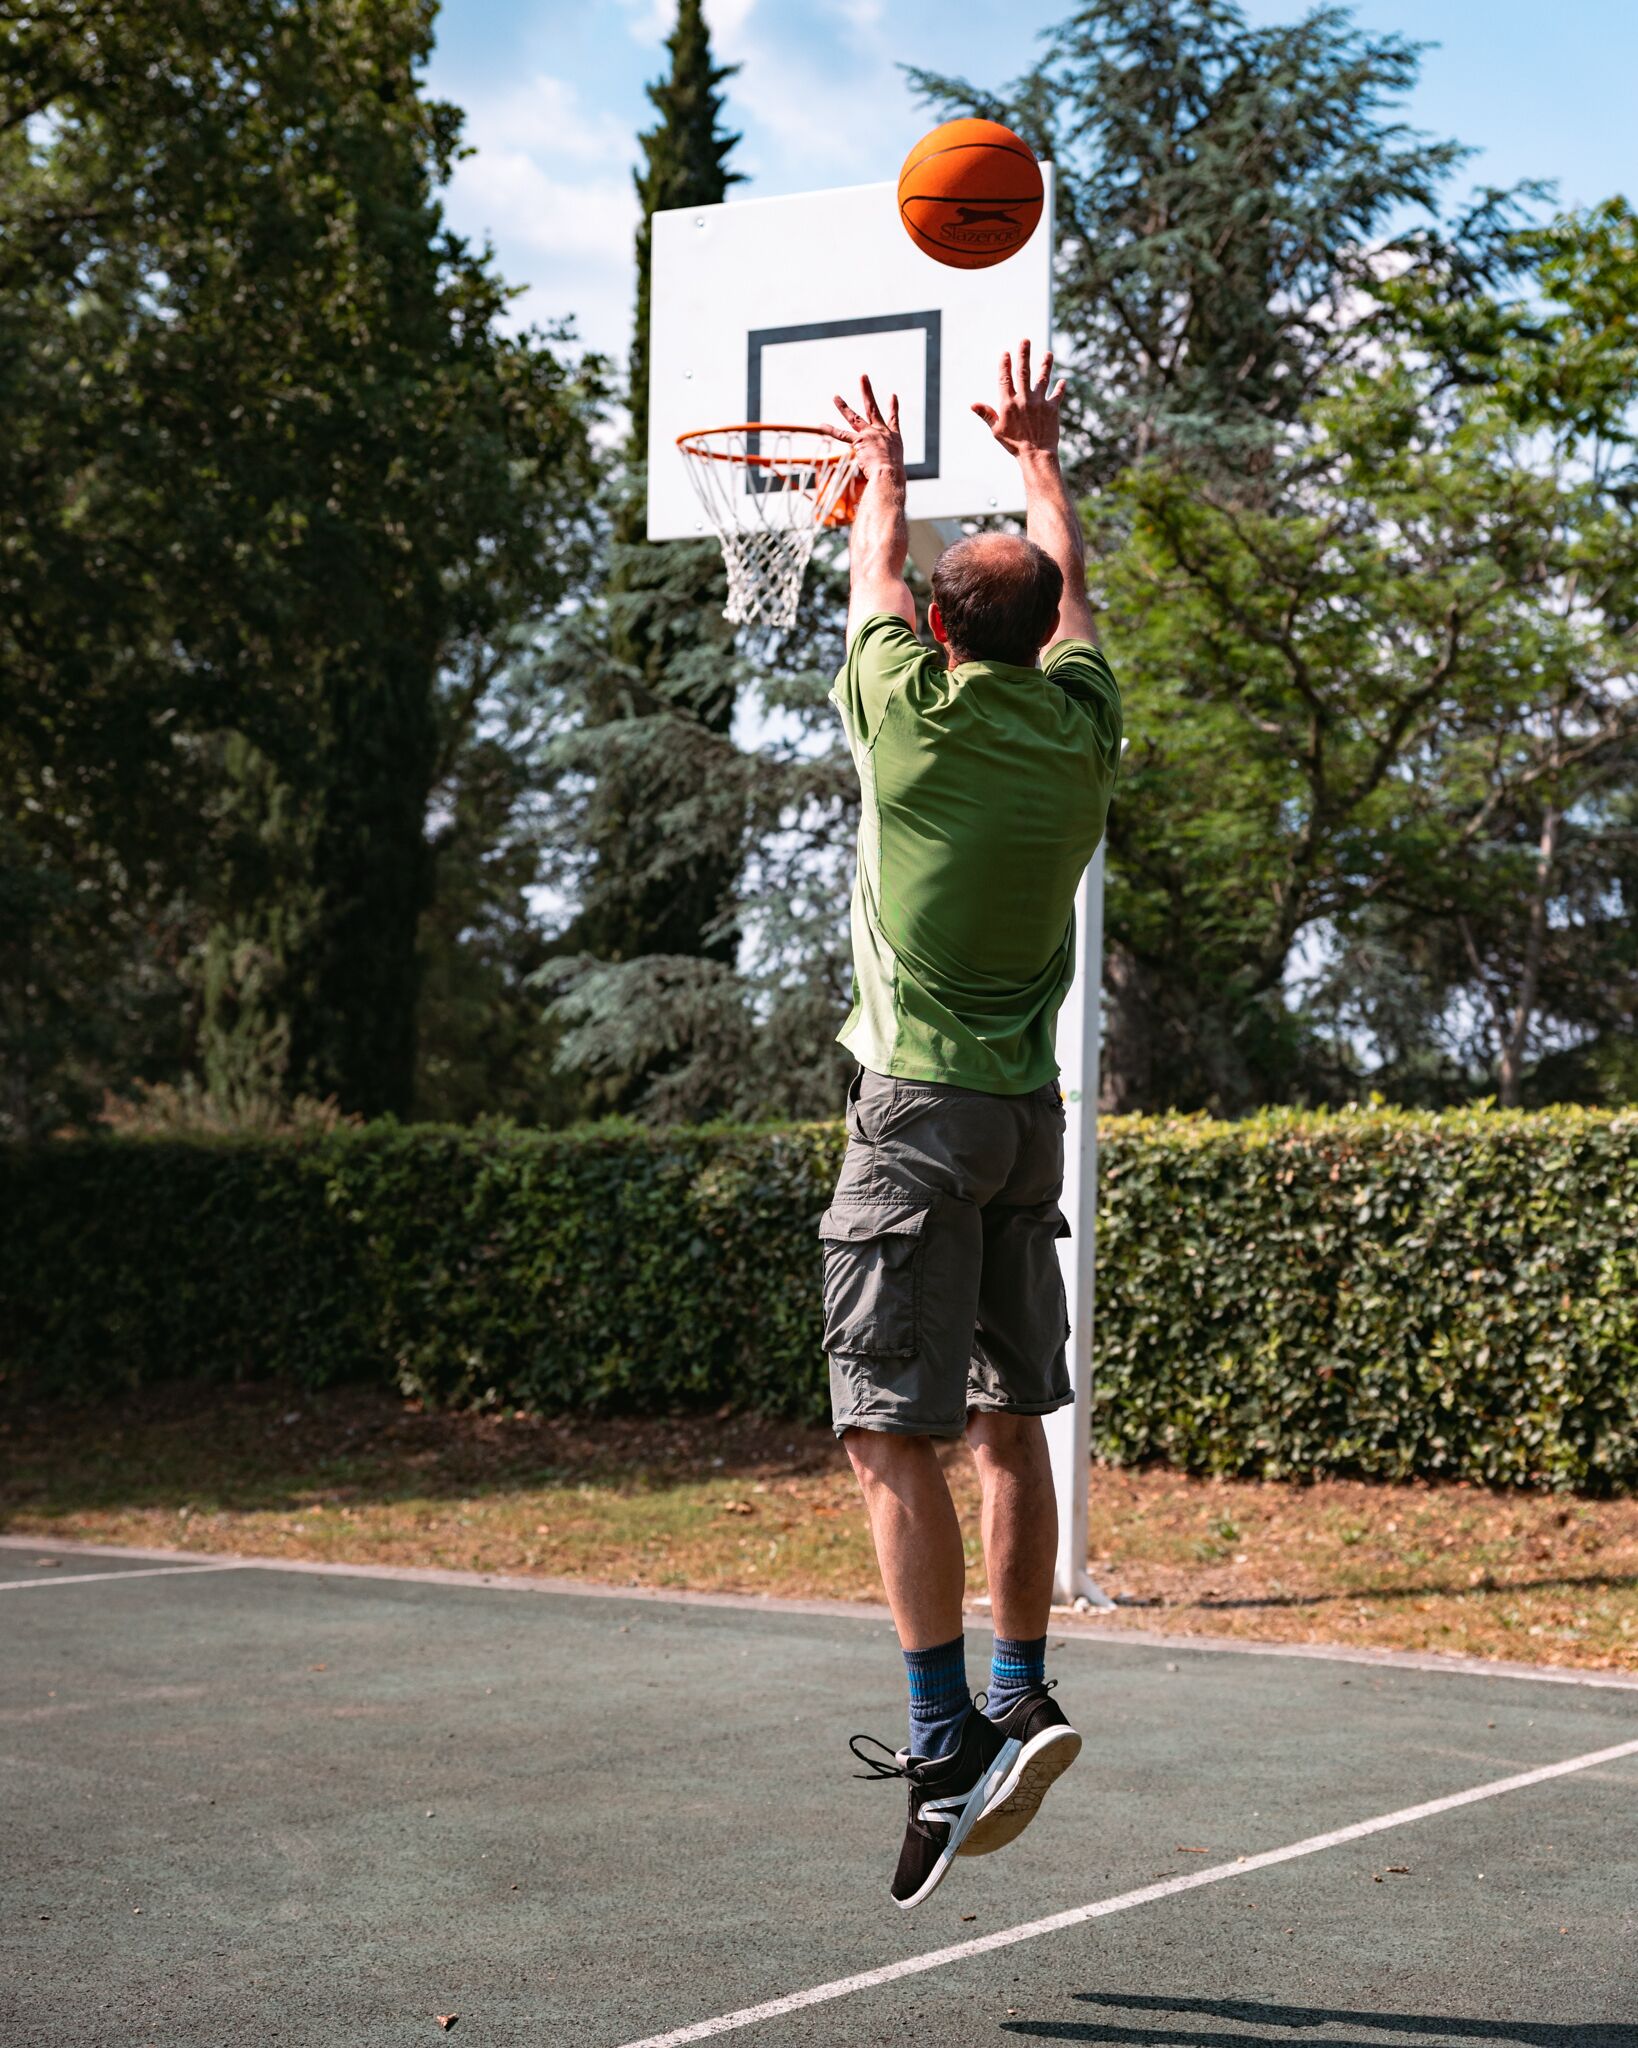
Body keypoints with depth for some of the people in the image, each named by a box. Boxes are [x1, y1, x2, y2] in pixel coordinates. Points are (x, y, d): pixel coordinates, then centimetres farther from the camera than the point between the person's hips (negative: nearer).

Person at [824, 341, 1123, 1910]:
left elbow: (875, 576, 13)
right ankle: (1018, 1703, 18)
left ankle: (950, 1737, -17)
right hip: (1030, 1115, 6)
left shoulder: (914, 716, -8)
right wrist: (1039, 455, 40)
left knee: (893, 1434, -8)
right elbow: (1069, 590, 24)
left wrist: (883, 469, 32)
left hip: (918, 1108, -6)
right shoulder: (1081, 729, 4)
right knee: (1009, 1425, 13)